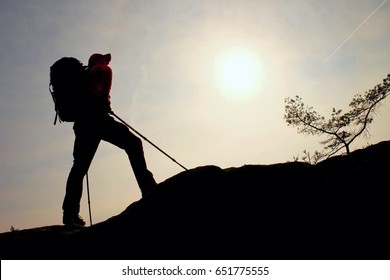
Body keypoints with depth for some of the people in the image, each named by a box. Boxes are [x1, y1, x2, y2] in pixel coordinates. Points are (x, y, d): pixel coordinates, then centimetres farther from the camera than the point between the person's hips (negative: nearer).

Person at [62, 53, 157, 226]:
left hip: (82, 122, 8)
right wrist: (105, 98, -5)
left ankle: (70, 212, -1)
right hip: (96, 117, -8)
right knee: (133, 143, -11)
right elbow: (106, 71, -9)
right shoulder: (99, 69, 14)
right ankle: (149, 190, -26)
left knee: (80, 165, 5)